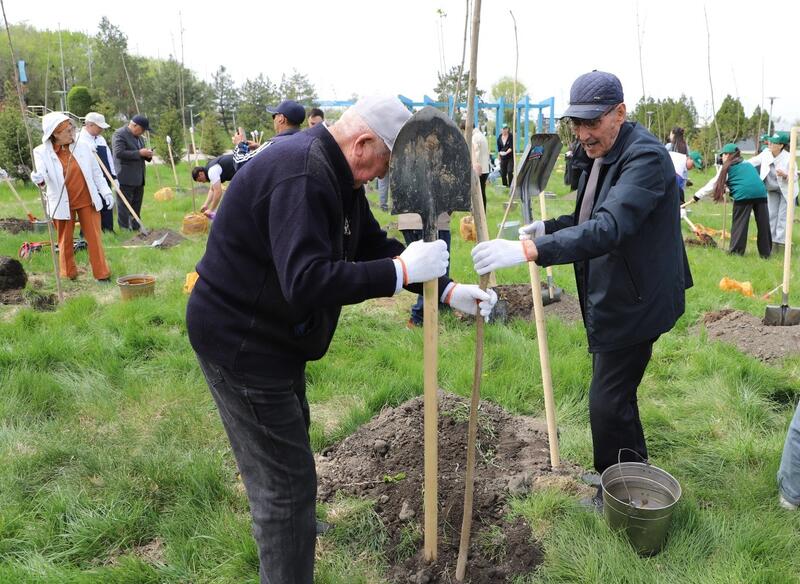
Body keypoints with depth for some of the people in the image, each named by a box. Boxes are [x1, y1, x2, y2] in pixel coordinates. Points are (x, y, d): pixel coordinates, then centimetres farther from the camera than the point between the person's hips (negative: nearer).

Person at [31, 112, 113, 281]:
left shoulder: (83, 147, 1)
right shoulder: (42, 152, -7)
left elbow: (96, 172, 8)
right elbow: (41, 175, -17)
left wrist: (106, 192, 4)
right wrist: (39, 180, -41)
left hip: (87, 201, 2)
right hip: (63, 204, -2)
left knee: (94, 238, 4)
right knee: (65, 241, 9)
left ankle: (102, 274, 14)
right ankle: (69, 275, 25)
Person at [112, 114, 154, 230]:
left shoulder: (139, 137, 18)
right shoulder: (119, 134, -10)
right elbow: (119, 153, -20)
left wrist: (148, 155, 4)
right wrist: (139, 153, -21)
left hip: (139, 178, 9)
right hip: (125, 178, -8)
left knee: (137, 206, 13)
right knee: (124, 207, -3)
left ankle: (136, 228, 21)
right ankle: (124, 229, 1)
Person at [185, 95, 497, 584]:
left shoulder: (337, 174, 6)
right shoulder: (300, 176, -29)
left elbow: (375, 244, 7)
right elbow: (307, 282, -38)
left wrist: (445, 289, -2)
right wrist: (400, 271, -33)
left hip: (273, 332, 12)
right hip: (239, 340, -12)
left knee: (291, 430, 31)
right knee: (287, 479, -4)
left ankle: (291, 525, 57)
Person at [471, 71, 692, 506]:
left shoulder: (645, 157, -24)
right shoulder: (597, 155, 8)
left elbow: (608, 227, -39)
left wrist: (528, 250, -48)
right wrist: (547, 227, 2)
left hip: (633, 302, -10)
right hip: (607, 297, 10)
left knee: (608, 403, -4)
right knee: (614, 395, 22)